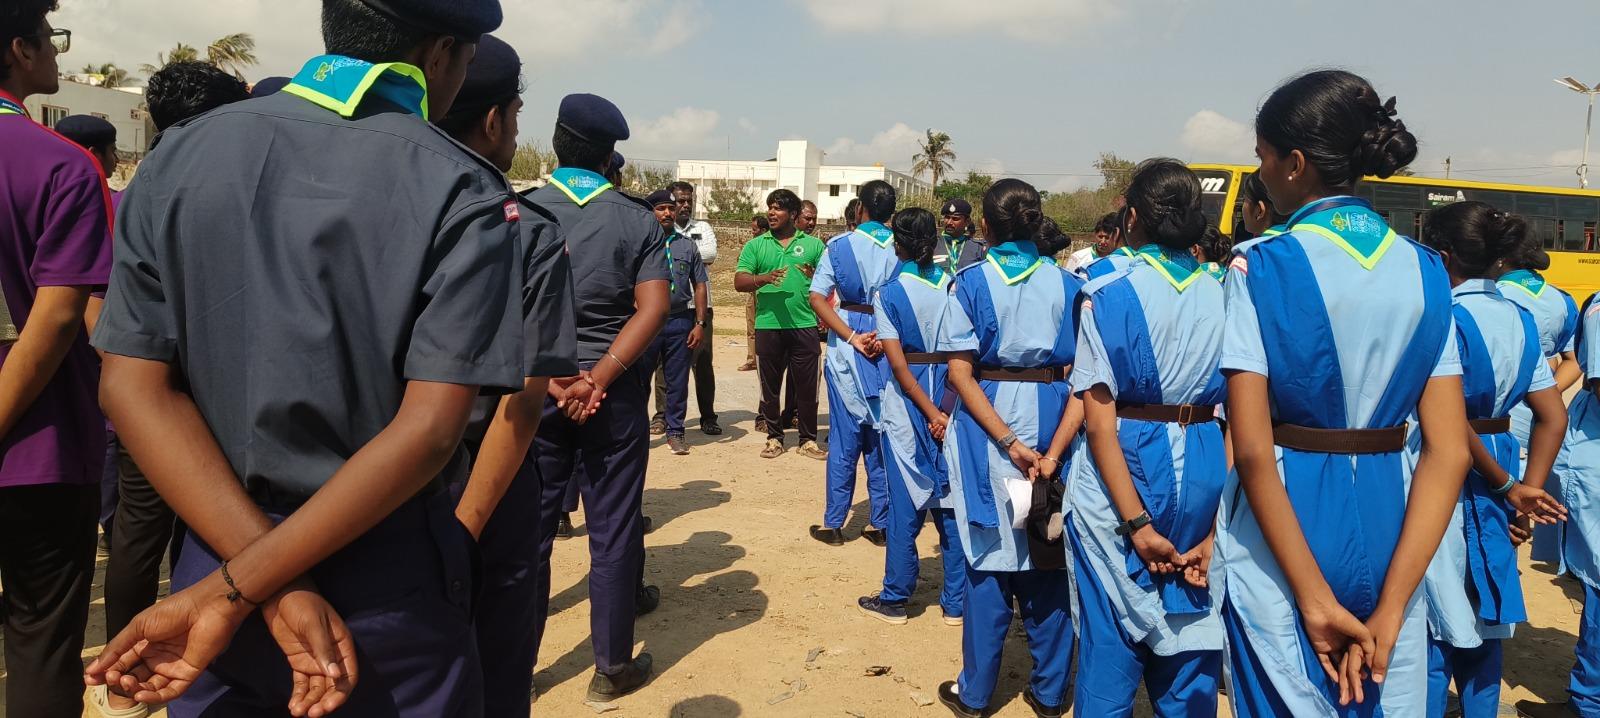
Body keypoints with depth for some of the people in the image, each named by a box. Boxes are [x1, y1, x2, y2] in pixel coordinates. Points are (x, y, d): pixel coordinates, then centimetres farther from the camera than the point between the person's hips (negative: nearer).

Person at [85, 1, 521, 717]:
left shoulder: (180, 155, -1)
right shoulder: (465, 194, -13)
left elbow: (133, 386, -6)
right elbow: (428, 428, -21)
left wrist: (276, 585, -13)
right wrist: (238, 591, -17)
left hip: (215, 548, 3)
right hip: (388, 590, -3)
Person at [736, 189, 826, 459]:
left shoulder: (813, 244, 8)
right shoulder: (755, 246, 8)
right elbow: (739, 282, -1)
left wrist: (815, 276, -17)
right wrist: (764, 278, -20)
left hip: (805, 325, -1)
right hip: (768, 325, 1)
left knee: (806, 386, 3)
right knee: (770, 386, 9)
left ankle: (808, 440, 15)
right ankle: (774, 438, 21)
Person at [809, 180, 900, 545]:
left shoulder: (839, 245, -1)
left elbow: (818, 298, -9)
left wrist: (851, 337, -12)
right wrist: (886, 336, -10)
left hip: (847, 349, -1)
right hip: (891, 348, 1)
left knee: (844, 436, 5)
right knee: (883, 436, 10)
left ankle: (833, 524, 12)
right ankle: (881, 524, 16)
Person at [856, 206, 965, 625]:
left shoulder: (889, 295, -8)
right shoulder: (955, 287, 0)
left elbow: (899, 363, -14)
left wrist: (931, 414, -11)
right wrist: (942, 413, -2)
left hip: (907, 407, -2)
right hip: (952, 403, 3)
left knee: (905, 505, 6)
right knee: (951, 503, 10)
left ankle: (895, 599, 17)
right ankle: (956, 602, 17)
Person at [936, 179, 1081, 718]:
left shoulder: (972, 283, -4)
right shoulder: (1067, 285, 2)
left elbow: (960, 373, -12)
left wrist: (1008, 441, -16)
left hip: (986, 420, -2)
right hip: (1053, 422, 2)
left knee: (990, 554, 8)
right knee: (1047, 555, 13)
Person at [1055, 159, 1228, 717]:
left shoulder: (1109, 294, -9)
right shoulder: (1223, 297, 2)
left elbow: (1100, 420, -15)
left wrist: (1136, 524, -14)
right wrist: (1214, 532, 1)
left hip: (1122, 467, -4)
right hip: (1202, 472, 4)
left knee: (1112, 633, 9)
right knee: (1189, 624, 17)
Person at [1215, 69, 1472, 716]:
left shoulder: (1260, 267, -12)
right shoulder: (1425, 271, 2)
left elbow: (1252, 450, -18)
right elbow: (1449, 452, -4)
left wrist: (1315, 598, -13)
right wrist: (1389, 607, -6)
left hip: (1283, 528, -4)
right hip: (1389, 522, 4)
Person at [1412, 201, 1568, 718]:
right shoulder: (1520, 320, 7)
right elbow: (1553, 417, 8)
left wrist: (1509, 488, -10)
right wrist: (1528, 486, 5)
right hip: (1496, 471, 8)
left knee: (1433, 625, 1)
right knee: (1482, 619, 18)